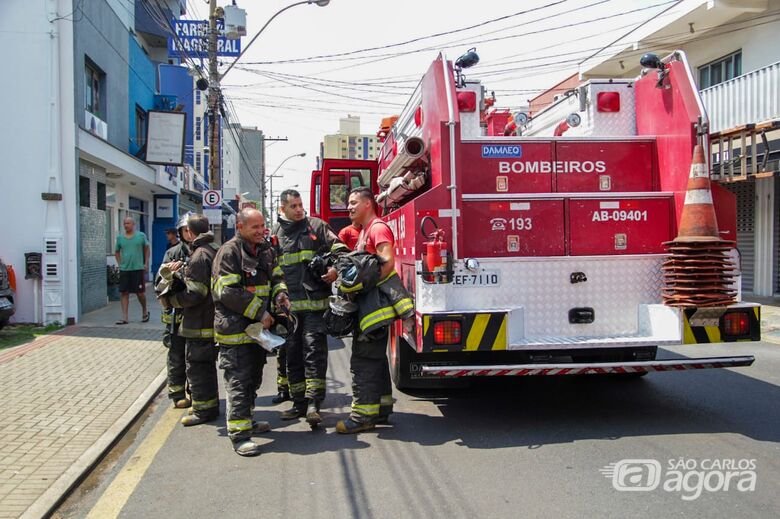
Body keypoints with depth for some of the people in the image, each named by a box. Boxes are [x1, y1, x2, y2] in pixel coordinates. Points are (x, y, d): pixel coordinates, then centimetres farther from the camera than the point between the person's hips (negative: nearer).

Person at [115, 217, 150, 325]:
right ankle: (124, 318, 3)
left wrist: (146, 263, 1)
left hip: (138, 268, -2)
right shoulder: (120, 238, 8)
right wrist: (120, 263, 6)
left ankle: (145, 312, 27)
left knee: (140, 292, 3)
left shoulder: (141, 236, 2)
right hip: (124, 269, 2)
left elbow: (147, 249, 8)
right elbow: (117, 252, 19)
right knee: (124, 293, -1)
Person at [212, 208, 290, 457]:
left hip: (258, 327, 8)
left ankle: (246, 419, 35)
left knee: (254, 377, 19)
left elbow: (276, 277, 21)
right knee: (238, 380, -7)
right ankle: (239, 433, -2)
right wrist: (259, 312, -20)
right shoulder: (229, 252, -14)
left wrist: (280, 294, -2)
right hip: (234, 329, -8)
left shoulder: (266, 250, 11)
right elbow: (227, 292, -21)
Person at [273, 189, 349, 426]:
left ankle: (313, 403, -5)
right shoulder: (274, 234, 13)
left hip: (315, 302, -3)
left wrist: (336, 268, -15)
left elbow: (338, 248, 4)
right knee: (293, 353, 9)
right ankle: (299, 403, 21)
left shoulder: (317, 226, 6)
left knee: (314, 351, -9)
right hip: (288, 305, 4)